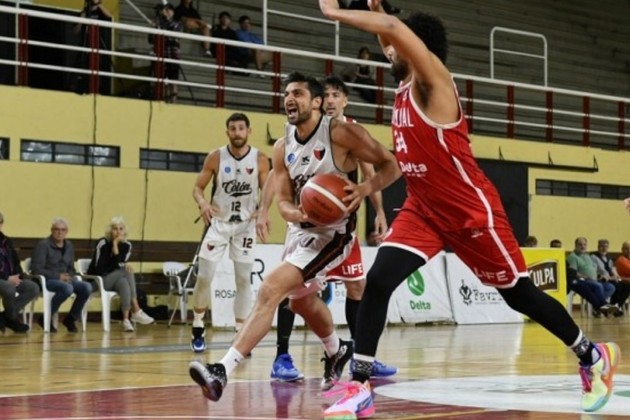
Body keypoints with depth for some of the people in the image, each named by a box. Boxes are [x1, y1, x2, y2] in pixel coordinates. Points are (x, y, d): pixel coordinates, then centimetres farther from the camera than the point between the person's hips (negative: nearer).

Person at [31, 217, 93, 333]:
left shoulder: (69, 246, 13)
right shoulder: (43, 245, -7)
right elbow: (36, 269, -13)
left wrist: (69, 276, -4)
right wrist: (58, 276, -18)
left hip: (64, 280, 6)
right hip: (46, 280, -6)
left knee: (87, 287, -22)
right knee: (67, 288, -38)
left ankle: (71, 319, -3)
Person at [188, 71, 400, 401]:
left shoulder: (341, 133, -18)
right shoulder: (282, 147, -1)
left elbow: (391, 165, -12)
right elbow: (283, 200, -1)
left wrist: (365, 188, -31)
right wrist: (295, 213, -26)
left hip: (331, 232, -8)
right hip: (300, 228, 8)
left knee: (271, 289, -25)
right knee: (302, 300, 28)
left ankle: (223, 370, -30)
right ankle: (337, 351, 59)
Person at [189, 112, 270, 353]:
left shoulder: (260, 160, -8)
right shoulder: (215, 157, -8)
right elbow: (198, 187, -3)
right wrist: (202, 203, -25)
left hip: (246, 224, 1)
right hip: (218, 222, 0)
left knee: (244, 280, 2)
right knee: (204, 277, -4)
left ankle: (240, 333, 9)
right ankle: (198, 329, 12)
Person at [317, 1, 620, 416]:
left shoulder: (433, 80, -18)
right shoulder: (407, 85, 6)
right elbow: (391, 39, 29)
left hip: (472, 211, -7)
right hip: (423, 209, 8)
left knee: (519, 294, 6)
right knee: (377, 281, -12)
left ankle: (593, 356, 27)